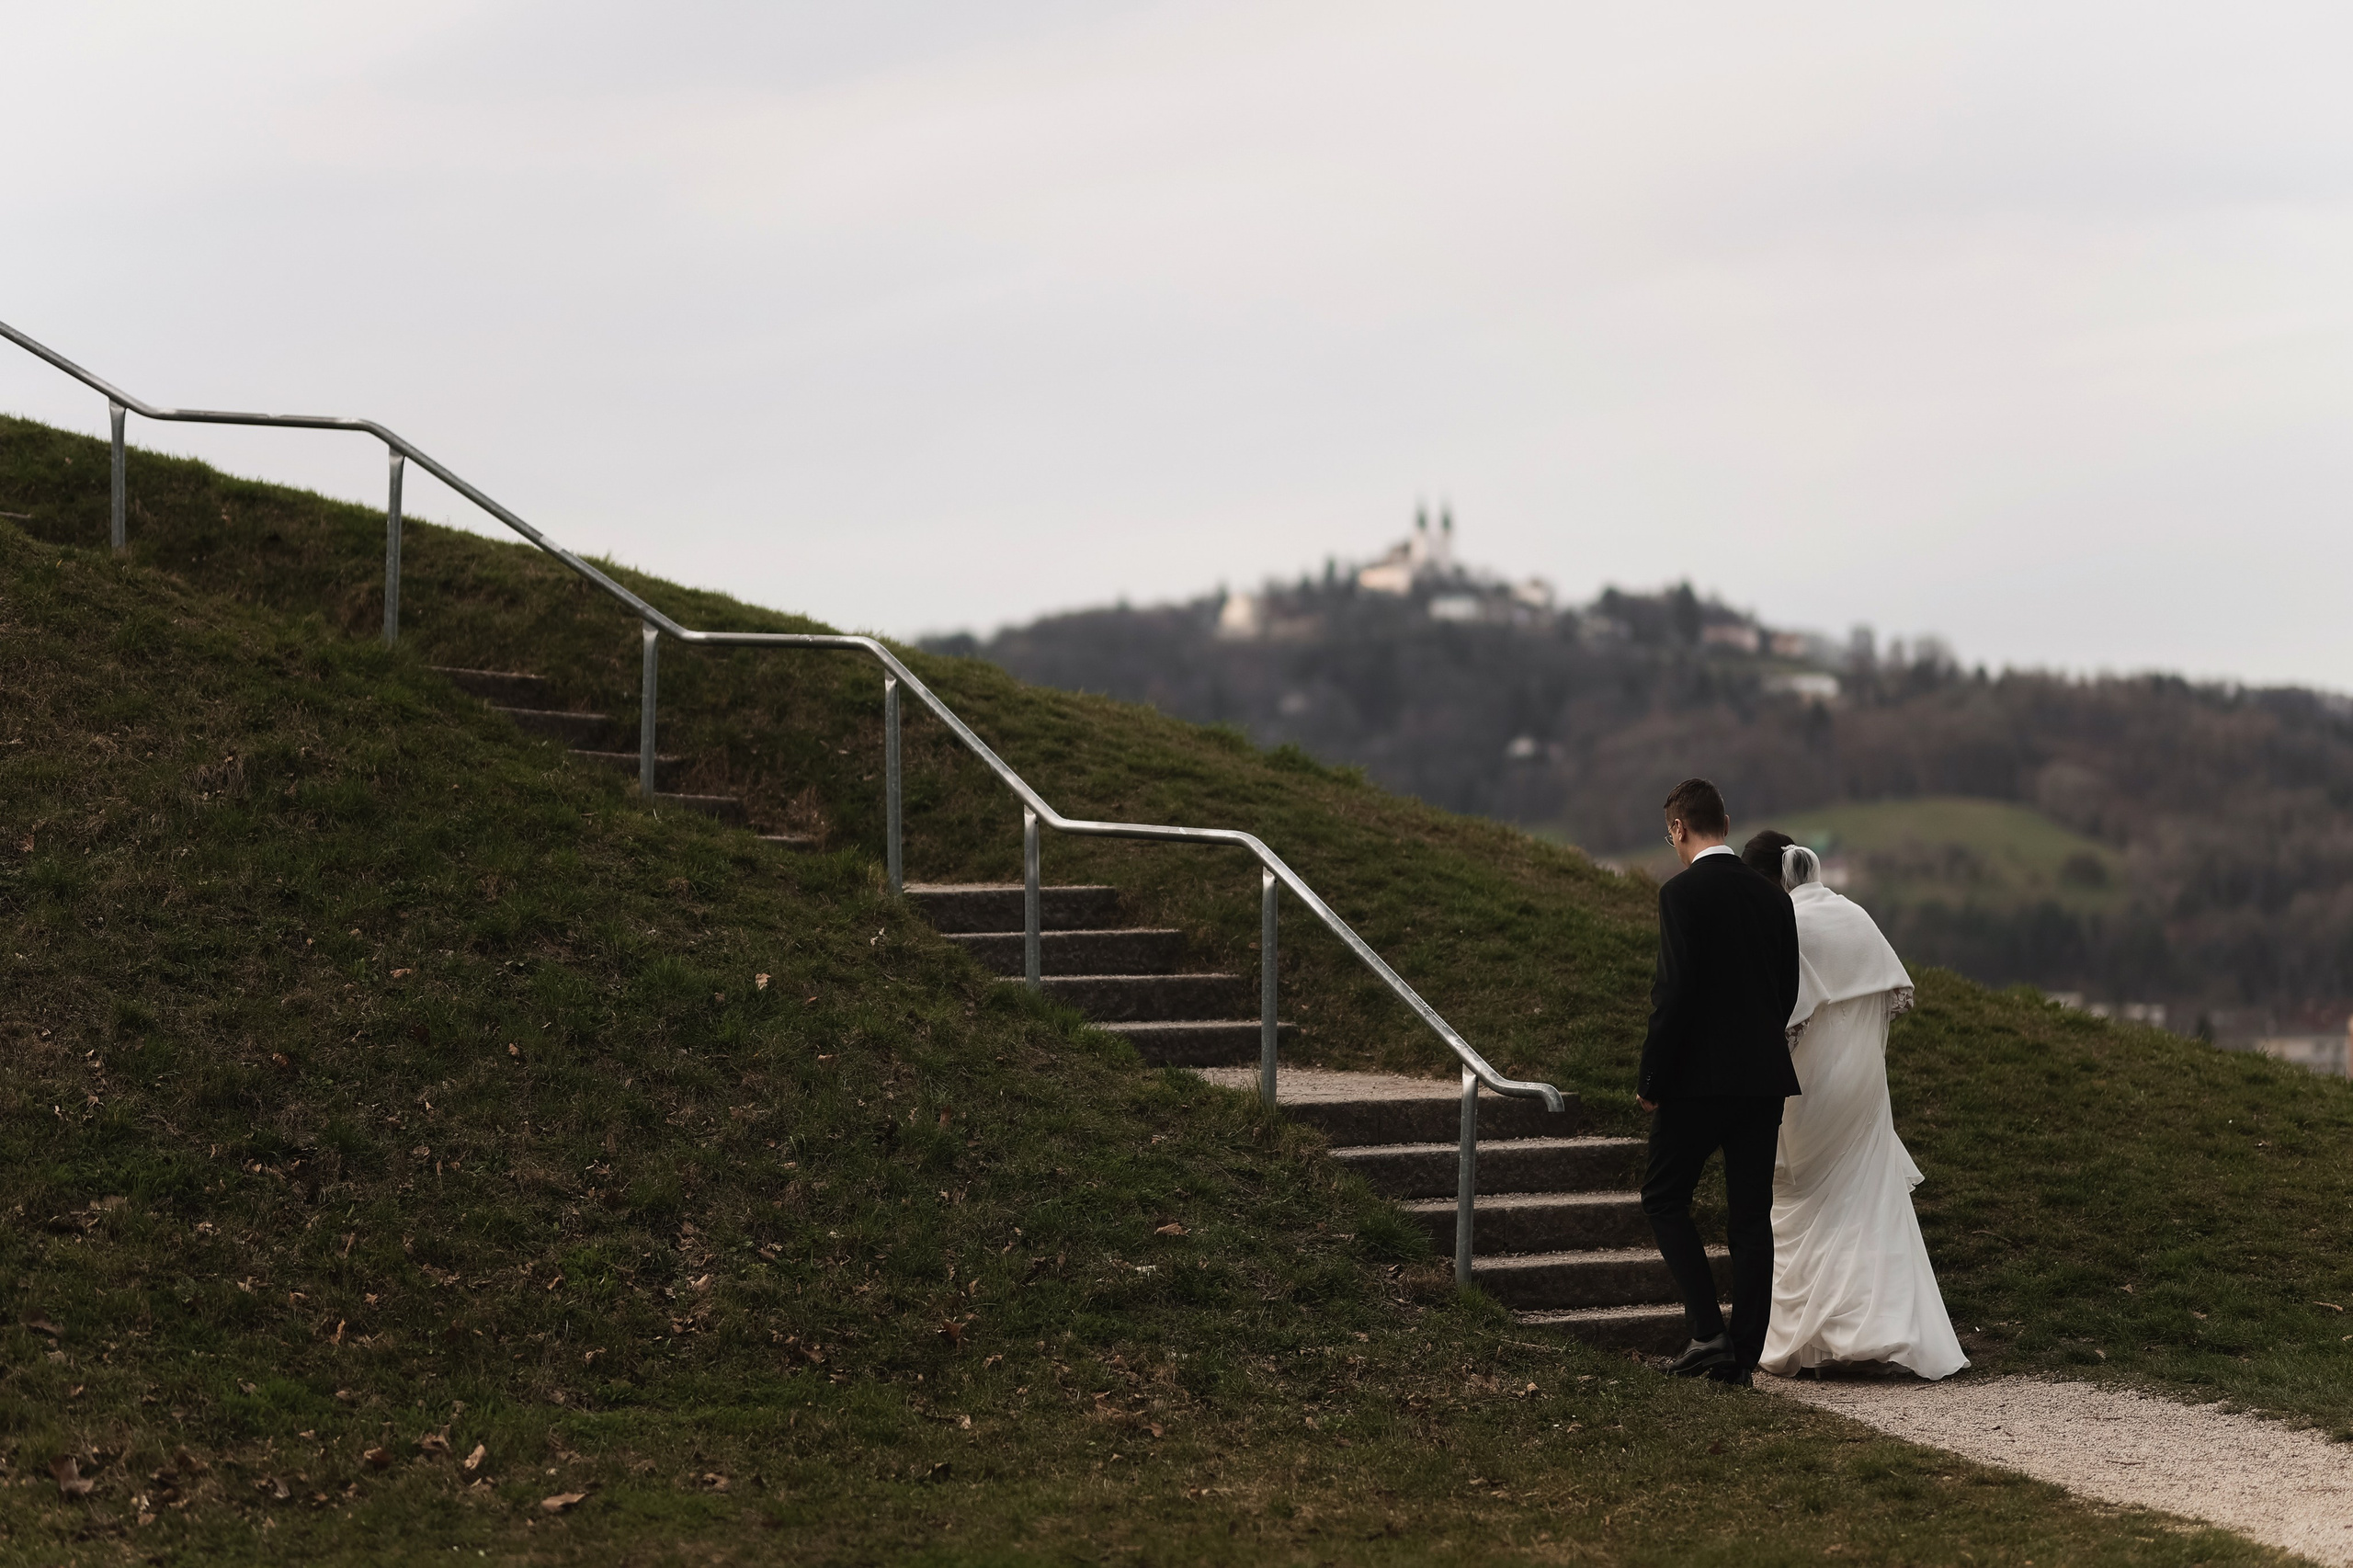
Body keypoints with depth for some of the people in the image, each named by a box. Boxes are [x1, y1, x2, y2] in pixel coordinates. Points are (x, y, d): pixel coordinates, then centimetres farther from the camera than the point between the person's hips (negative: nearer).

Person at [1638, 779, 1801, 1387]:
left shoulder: (1682, 893, -12)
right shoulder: (1772, 895, 8)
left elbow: (1675, 992, -17)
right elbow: (1788, 992, 12)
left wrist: (1652, 1080, -10)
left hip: (1700, 1080, -6)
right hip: (1764, 1076, 6)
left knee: (1663, 1197, 9)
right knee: (1751, 1215, 8)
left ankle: (1707, 1331, -3)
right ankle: (1743, 1354, 10)